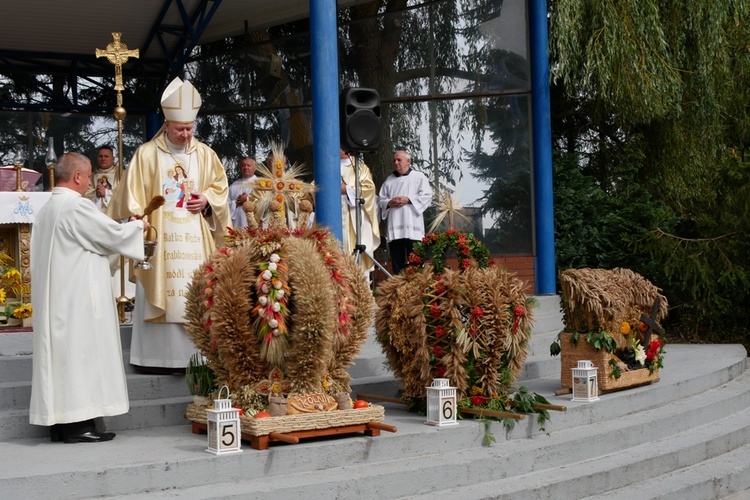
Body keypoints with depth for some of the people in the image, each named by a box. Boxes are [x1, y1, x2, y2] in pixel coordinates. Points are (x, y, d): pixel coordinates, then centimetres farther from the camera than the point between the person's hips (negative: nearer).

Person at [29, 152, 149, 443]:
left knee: (60, 353, 9)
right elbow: (114, 235, -11)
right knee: (80, 351, -6)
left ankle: (59, 423, 11)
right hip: (78, 297, -9)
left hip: (53, 297, 9)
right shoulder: (77, 206, -14)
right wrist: (139, 226, 8)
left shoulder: (46, 210, 14)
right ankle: (78, 425, -5)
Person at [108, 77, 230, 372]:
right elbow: (132, 197, -2)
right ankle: (156, 357, 1)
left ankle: (192, 356, 6)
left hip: (195, 239, 3)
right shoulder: (146, 154, 0)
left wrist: (207, 201, -3)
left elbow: (220, 187, 17)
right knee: (159, 296, -4)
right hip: (160, 238, -3)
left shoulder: (205, 154, 9)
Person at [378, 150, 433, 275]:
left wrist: (408, 199, -11)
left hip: (412, 226, -3)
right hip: (394, 227, 3)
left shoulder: (419, 176, 10)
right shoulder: (389, 180, 20)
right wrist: (389, 203, -5)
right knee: (397, 262, 0)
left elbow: (427, 195, 0)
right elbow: (381, 200, 17)